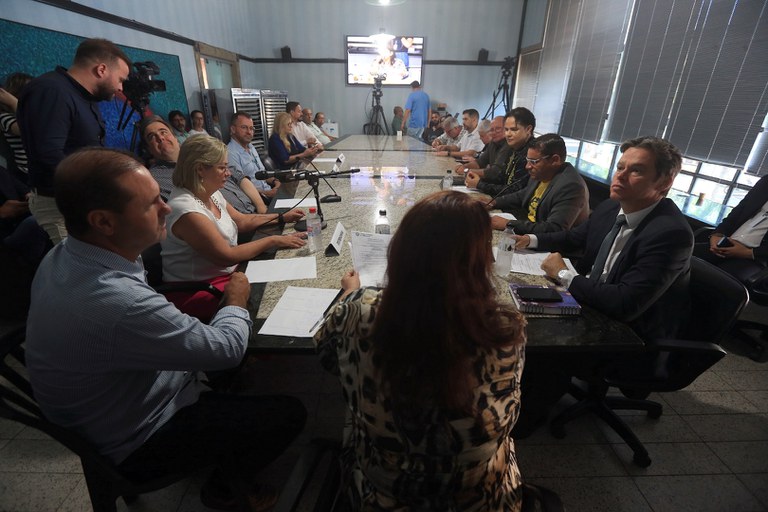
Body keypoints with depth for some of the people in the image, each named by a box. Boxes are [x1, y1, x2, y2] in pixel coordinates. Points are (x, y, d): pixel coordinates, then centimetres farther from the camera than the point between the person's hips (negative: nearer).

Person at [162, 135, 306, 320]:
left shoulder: (211, 194, 2)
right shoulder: (186, 210, -26)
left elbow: (242, 221, 15)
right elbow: (226, 256, -24)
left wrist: (282, 217, 8)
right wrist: (274, 240, -19)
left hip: (226, 272, 9)